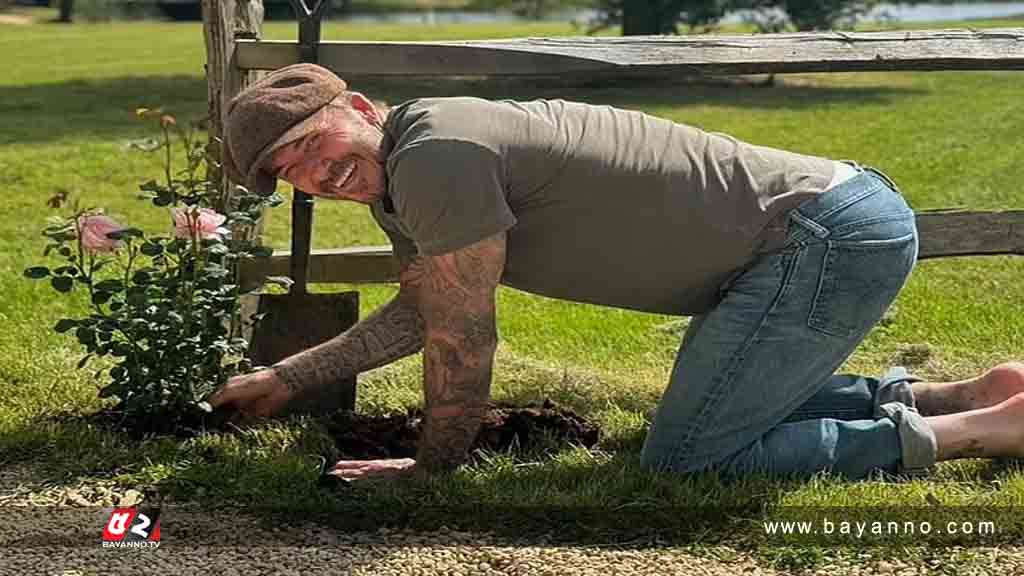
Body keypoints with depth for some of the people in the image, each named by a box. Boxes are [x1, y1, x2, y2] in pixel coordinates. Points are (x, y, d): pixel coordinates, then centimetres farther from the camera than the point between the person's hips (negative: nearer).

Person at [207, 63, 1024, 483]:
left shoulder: (436, 155, -20)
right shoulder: (394, 177, 11)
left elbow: (463, 341, -13)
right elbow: (418, 313, 28)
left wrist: (435, 466, 2)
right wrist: (285, 379, 28)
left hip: (828, 236, -10)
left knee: (683, 460, -10)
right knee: (737, 404, 27)